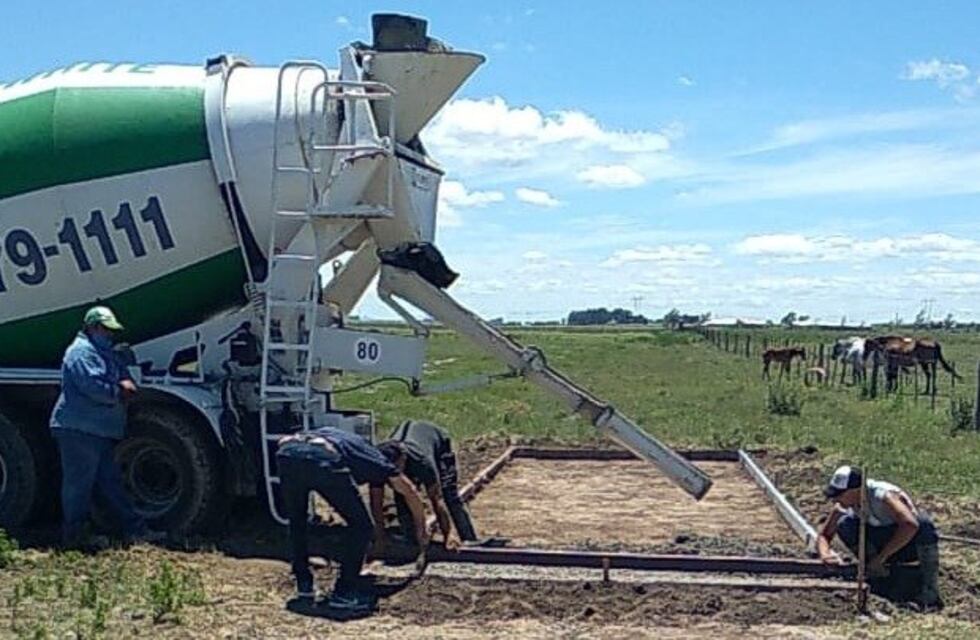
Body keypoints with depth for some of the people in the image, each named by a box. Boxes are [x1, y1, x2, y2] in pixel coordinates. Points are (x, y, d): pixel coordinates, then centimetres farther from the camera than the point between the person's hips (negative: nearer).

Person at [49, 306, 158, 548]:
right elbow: (93, 385, -24)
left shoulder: (104, 352, 20)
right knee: (79, 482, -3)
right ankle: (74, 535, 5)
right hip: (78, 429, -11)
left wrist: (125, 382, -3)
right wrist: (118, 393, -9)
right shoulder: (82, 351, -12)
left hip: (99, 430, 11)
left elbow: (121, 372, 20)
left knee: (110, 482, 11)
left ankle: (135, 529, 14)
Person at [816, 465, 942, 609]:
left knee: (923, 523, -38)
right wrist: (825, 554, -27)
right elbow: (823, 536, -4)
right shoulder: (843, 506, -12)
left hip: (910, 544, -5)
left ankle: (929, 590, -28)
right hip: (883, 542, 5)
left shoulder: (883, 495, -30)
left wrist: (881, 557, -41)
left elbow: (911, 525, -44)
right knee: (844, 524, -19)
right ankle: (886, 574, -6)